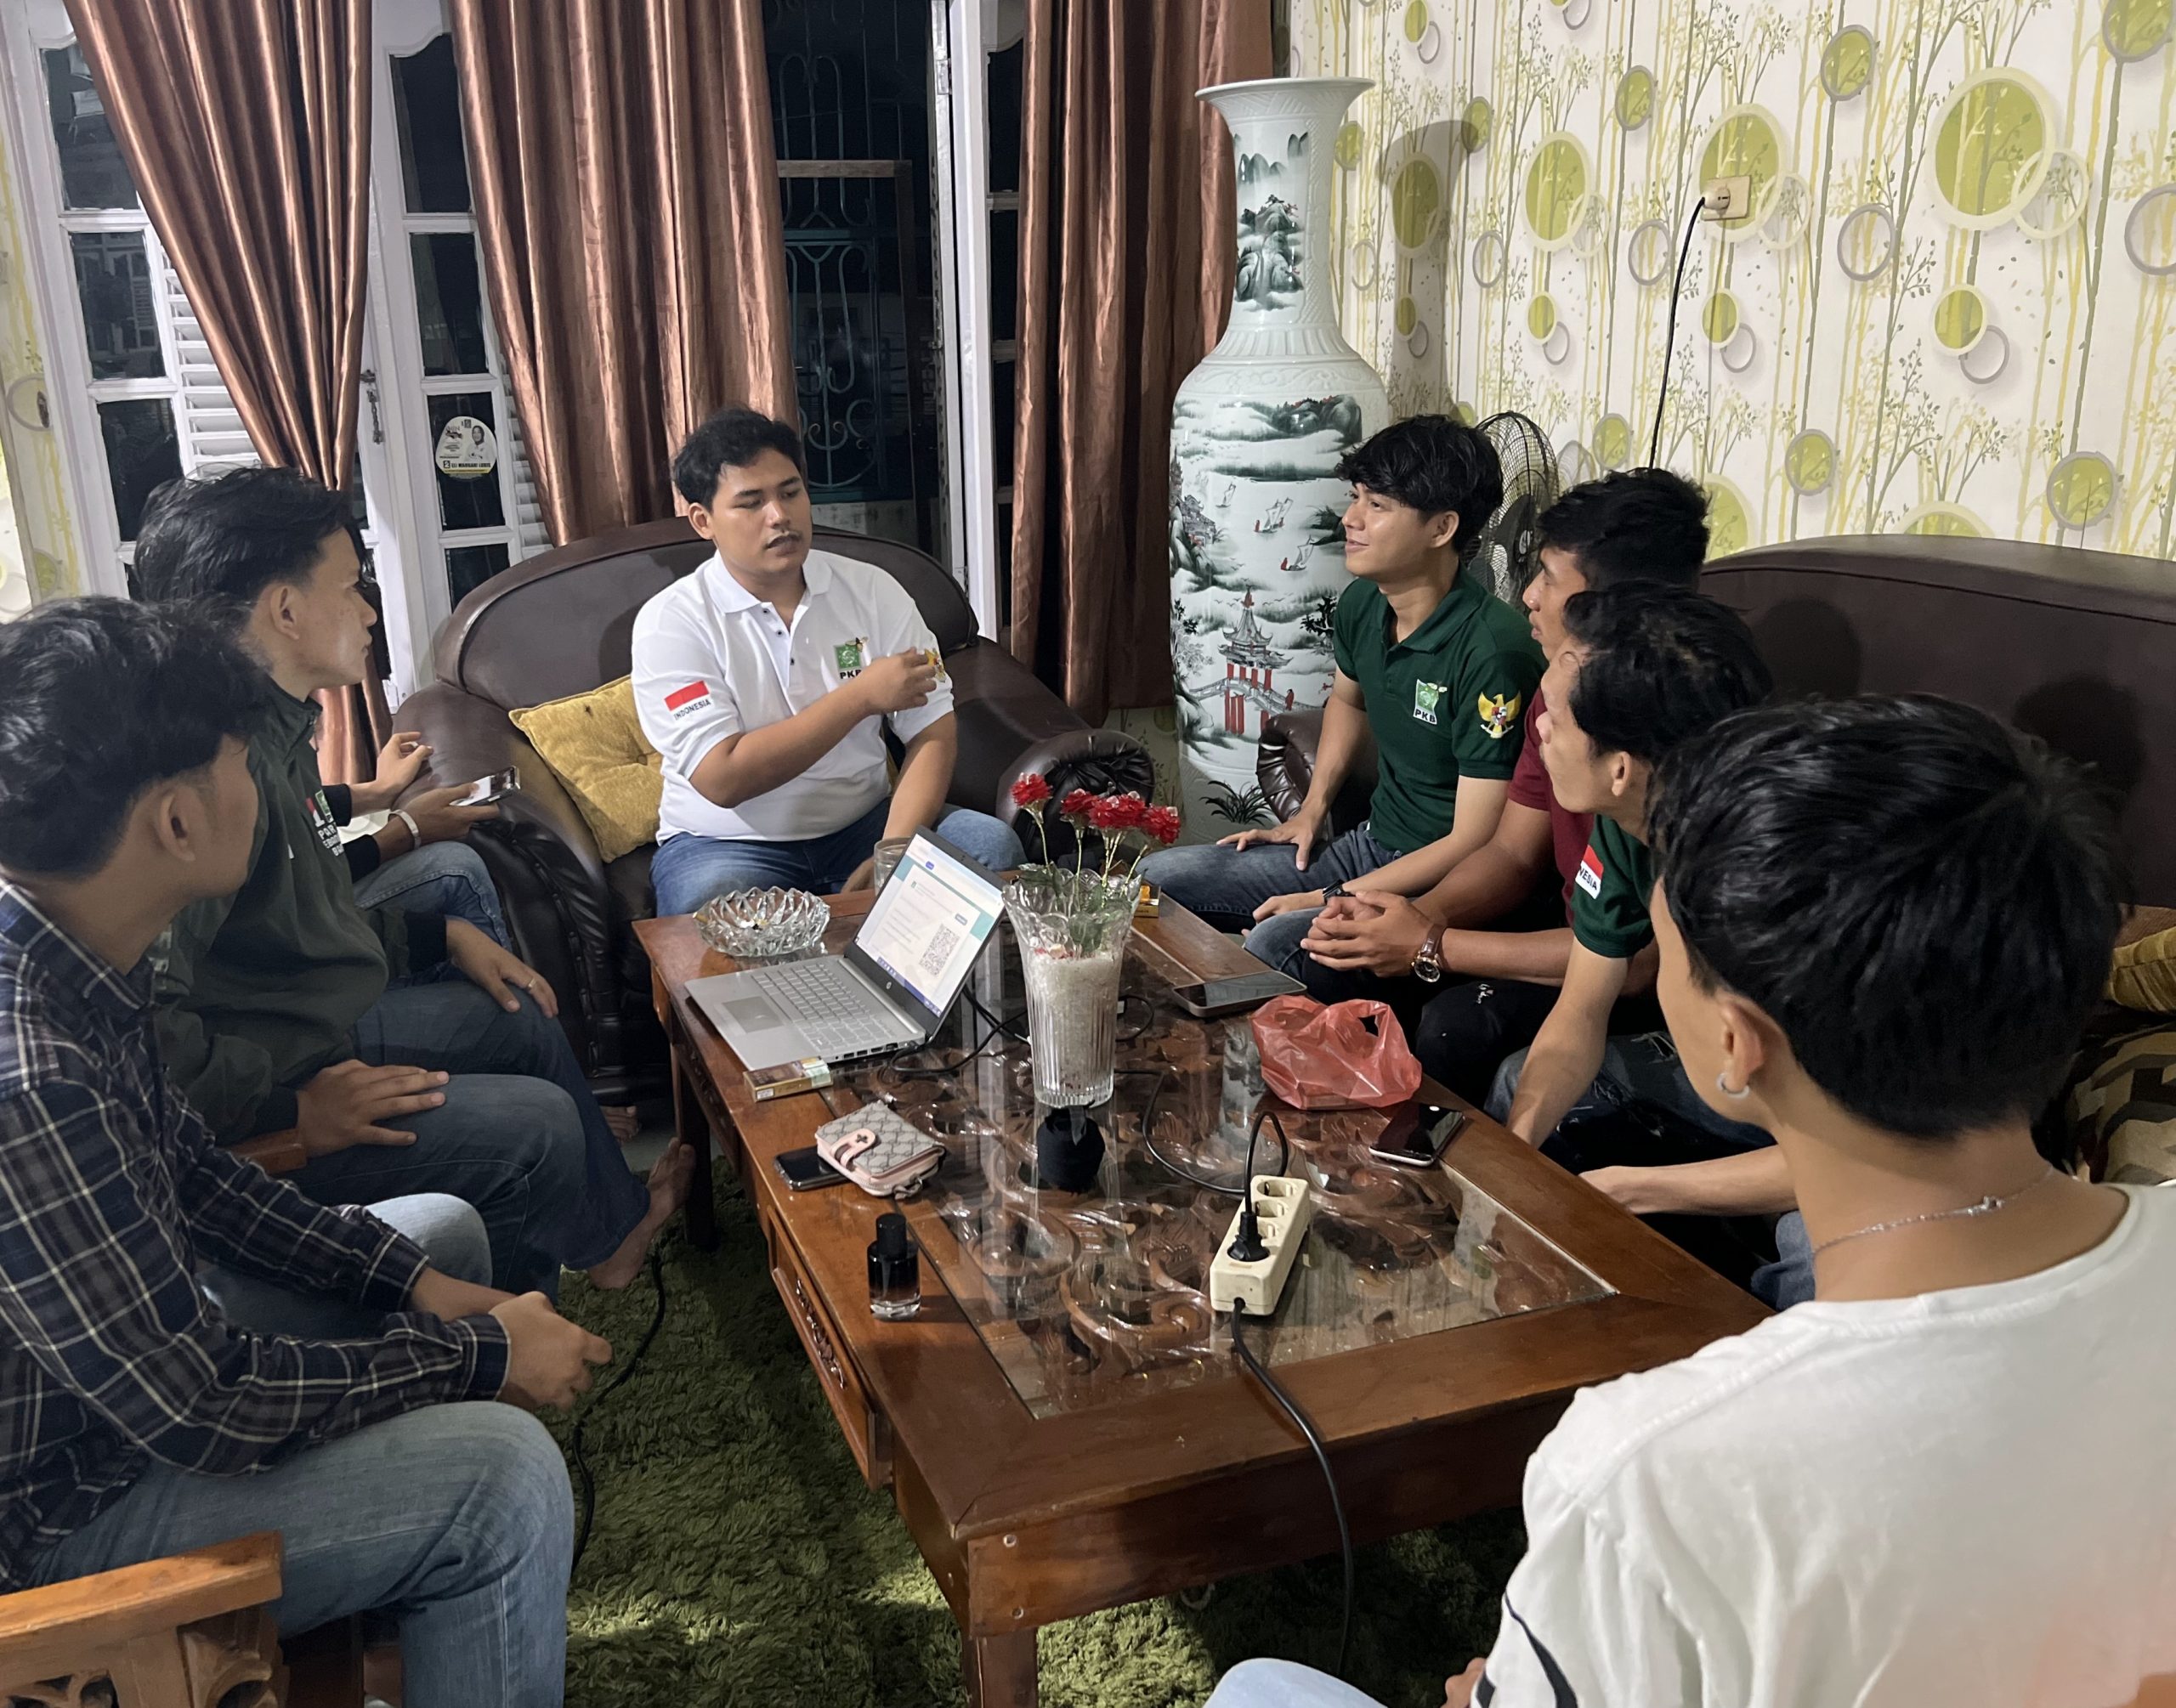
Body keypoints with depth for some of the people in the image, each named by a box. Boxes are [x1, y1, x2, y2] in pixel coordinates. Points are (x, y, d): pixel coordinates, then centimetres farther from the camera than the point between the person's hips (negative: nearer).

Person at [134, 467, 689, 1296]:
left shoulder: (271, 729, 5)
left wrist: (440, 936, 13)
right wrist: (288, 1107, -30)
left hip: (320, 1023, 11)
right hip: (250, 1119, -11)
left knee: (523, 1012, 21)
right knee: (536, 1123, -13)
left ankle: (612, 1227, 38)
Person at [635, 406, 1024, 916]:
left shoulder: (872, 590, 1)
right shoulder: (670, 622, -10)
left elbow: (933, 730, -4)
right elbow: (722, 778, -19)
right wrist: (862, 696, -19)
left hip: (864, 823, 4)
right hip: (728, 841, -3)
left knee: (991, 845, -21)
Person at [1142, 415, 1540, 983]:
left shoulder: (1492, 650, -26)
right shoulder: (1362, 604, -1)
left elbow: (1473, 845, -23)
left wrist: (1332, 901, -21)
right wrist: (1311, 810, 14)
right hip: (1366, 844, 9)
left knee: (1275, 945, -33)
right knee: (1155, 879, 2)